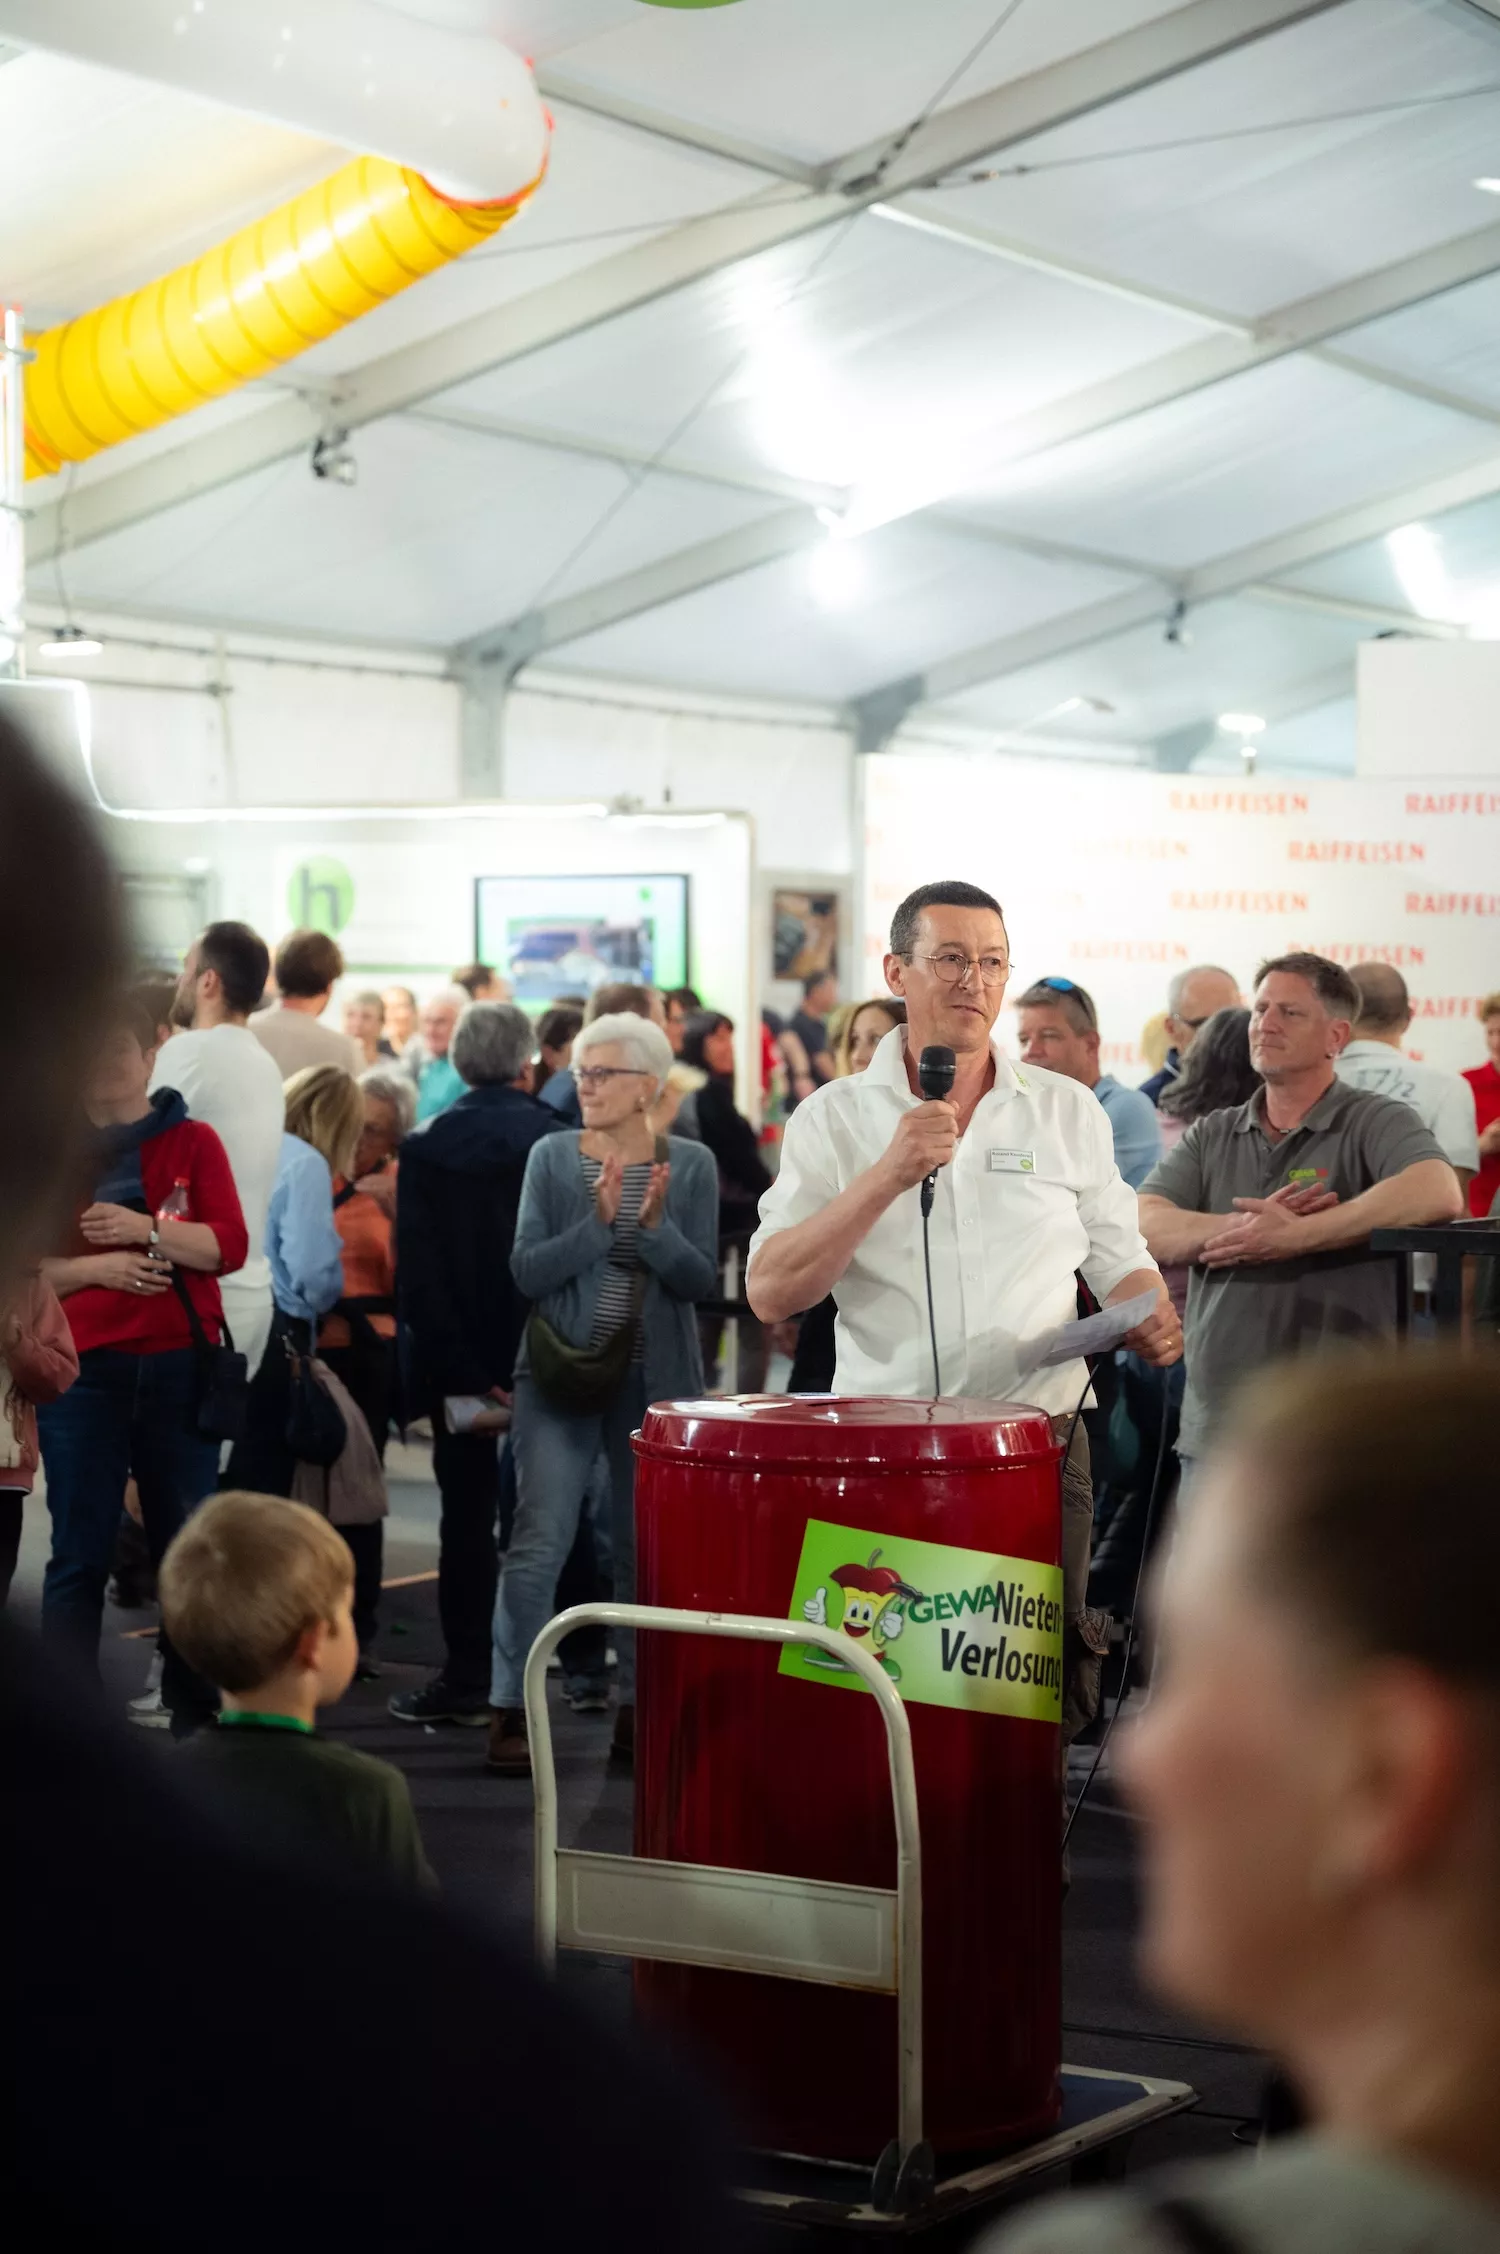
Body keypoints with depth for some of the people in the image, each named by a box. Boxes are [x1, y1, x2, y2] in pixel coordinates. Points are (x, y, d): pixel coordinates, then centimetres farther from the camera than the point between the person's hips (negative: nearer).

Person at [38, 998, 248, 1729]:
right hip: (80, 1370, 0)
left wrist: (144, 1229, -19)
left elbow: (230, 1245, -6)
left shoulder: (194, 1142, 6)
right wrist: (95, 1266, -15)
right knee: (79, 1551, -1)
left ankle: (195, 1709, 15)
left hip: (180, 1368, 0)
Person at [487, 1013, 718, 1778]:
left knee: (646, 1548, 7)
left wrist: (655, 1228, -23)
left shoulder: (690, 1164, 0)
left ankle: (637, 1706, 17)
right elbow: (527, 1270, -8)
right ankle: (511, 1709, -3)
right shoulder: (552, 1157, 1)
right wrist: (597, 1222, -20)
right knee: (539, 1543, -8)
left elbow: (701, 1279, -6)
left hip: (656, 1378, 1)